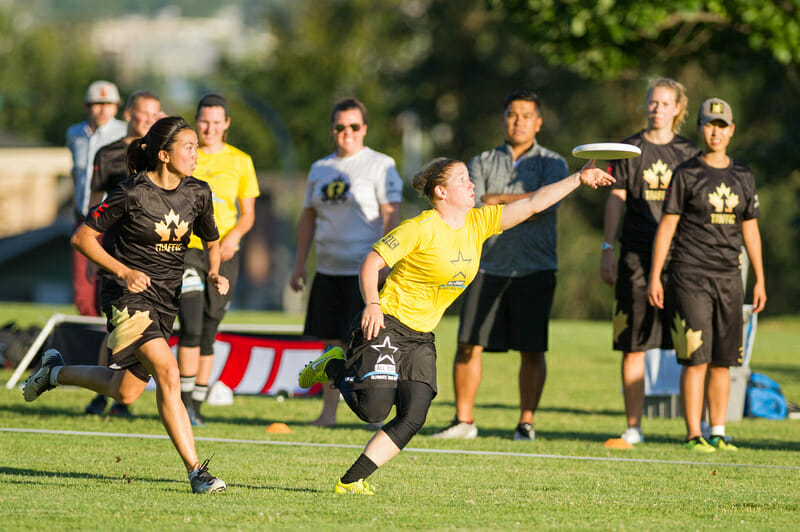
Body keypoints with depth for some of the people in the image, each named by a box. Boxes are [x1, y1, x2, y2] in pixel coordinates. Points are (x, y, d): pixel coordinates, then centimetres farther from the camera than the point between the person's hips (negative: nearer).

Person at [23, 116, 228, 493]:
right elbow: (82, 237, -10)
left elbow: (211, 240, 18)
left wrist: (214, 272, -3)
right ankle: (195, 470, -19)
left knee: (126, 392, 13)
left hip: (166, 299, 7)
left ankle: (56, 372, 40)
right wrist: (123, 271, -20)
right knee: (167, 371, -24)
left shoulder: (197, 193, 0)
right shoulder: (133, 194, -16)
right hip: (129, 295, -7)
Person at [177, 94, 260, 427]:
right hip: (186, 249, -2)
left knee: (208, 332, 3)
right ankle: (184, 401, -8)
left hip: (223, 253, 2)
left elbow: (248, 214, 10)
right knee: (191, 326, -16)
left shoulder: (240, 162, 8)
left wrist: (233, 235, -9)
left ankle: (197, 405, 12)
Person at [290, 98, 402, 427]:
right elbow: (308, 218, 20)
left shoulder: (380, 166, -3)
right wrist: (299, 264, 15)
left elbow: (391, 217, -8)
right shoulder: (320, 169, 14)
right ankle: (328, 411, 9)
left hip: (365, 272, -6)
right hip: (328, 270, 6)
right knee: (331, 343, 6)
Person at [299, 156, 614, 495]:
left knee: (413, 418, -9)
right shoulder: (421, 228, -13)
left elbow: (533, 204, 6)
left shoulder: (479, 223, 7)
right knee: (373, 409, -19)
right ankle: (334, 368, 11)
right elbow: (371, 263, -13)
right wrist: (372, 304, -29)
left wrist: (579, 178, 0)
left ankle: (351, 481, -3)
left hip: (421, 338, 7)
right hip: (386, 326, -7)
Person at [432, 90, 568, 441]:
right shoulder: (482, 163, 13)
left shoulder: (552, 163, 8)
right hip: (488, 266, 2)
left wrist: (497, 200, -6)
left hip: (534, 270, -2)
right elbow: (472, 208, -1)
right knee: (468, 344, -3)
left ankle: (526, 422, 7)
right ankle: (464, 420, 6)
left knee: (532, 350, -2)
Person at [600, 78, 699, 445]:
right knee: (633, 345, -1)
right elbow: (616, 201, 8)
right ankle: (633, 426, 5)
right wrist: (607, 249, 0)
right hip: (637, 255, 0)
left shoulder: (689, 154, 11)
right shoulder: (629, 150, 9)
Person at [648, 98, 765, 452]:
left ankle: (718, 432, 11)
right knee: (695, 360, -9)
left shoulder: (743, 177, 12)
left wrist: (760, 280, 14)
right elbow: (666, 226, -1)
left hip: (728, 279, 4)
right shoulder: (686, 174, 0)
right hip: (690, 277, -4)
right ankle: (694, 435, -7)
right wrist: (655, 277, -6)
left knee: (722, 362, 5)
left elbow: (750, 230, 18)